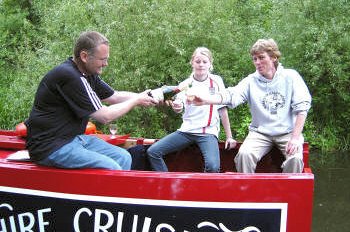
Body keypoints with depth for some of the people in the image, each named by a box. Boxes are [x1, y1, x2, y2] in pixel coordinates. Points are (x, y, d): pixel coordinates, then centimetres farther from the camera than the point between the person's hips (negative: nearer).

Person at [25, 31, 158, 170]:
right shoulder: (69, 76, -23)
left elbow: (115, 97, 16)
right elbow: (105, 116, -19)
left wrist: (149, 97, 4)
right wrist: (136, 101, -7)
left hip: (74, 137, 10)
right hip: (51, 147, -10)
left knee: (123, 157, 1)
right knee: (110, 168, -22)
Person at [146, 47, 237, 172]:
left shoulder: (216, 81, 2)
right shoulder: (185, 84, 6)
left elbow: (223, 110, 3)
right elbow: (179, 109, -7)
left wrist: (229, 136, 1)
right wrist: (176, 106, -32)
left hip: (208, 132, -3)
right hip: (186, 130, 3)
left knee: (213, 166, -29)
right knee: (152, 152, -11)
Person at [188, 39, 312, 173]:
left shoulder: (290, 77, 2)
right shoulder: (251, 81, 5)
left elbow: (302, 107, -4)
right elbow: (232, 95, -12)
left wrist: (295, 138, -14)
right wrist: (205, 100, -31)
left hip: (287, 132, -1)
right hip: (260, 133, 1)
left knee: (295, 158, -29)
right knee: (244, 154, -26)